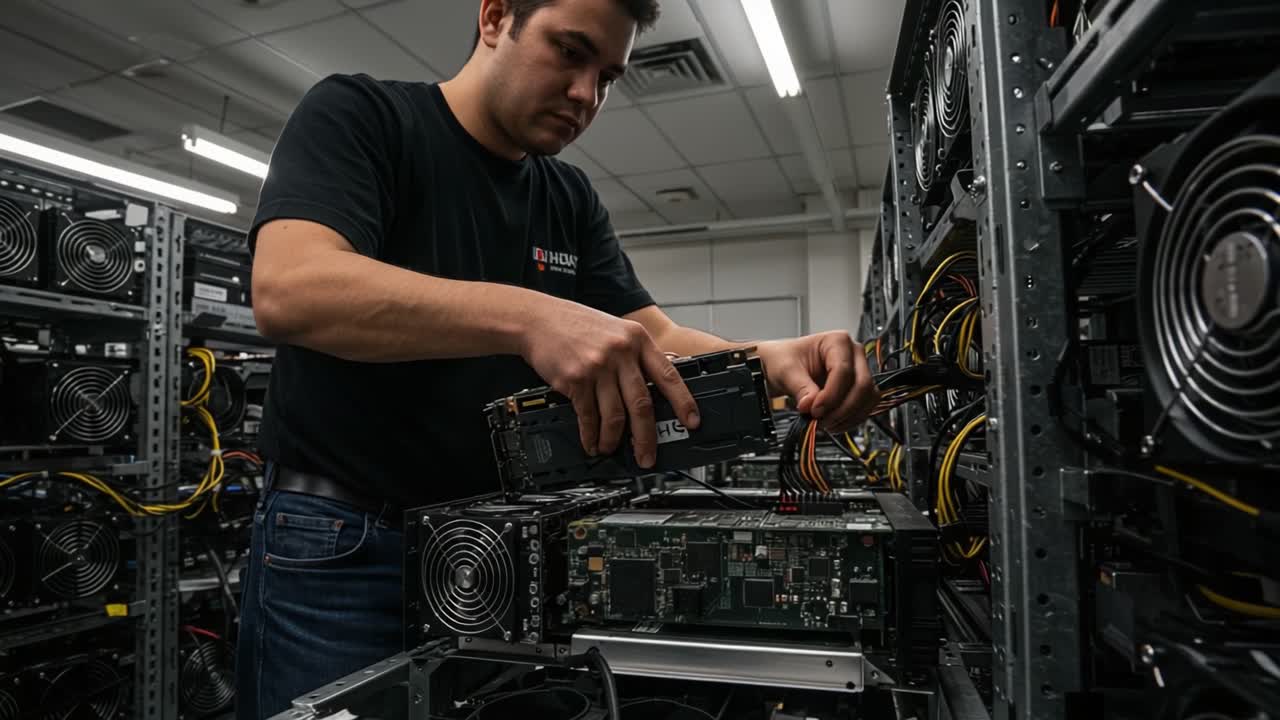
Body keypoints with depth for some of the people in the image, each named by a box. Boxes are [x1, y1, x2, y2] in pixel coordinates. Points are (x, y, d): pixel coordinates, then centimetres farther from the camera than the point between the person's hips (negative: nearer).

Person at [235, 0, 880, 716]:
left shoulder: (573, 200, 9)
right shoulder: (357, 115, -7)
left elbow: (656, 340, 1)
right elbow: (289, 287, -25)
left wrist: (771, 361, -20)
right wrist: (529, 318, -37)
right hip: (340, 546, -5)